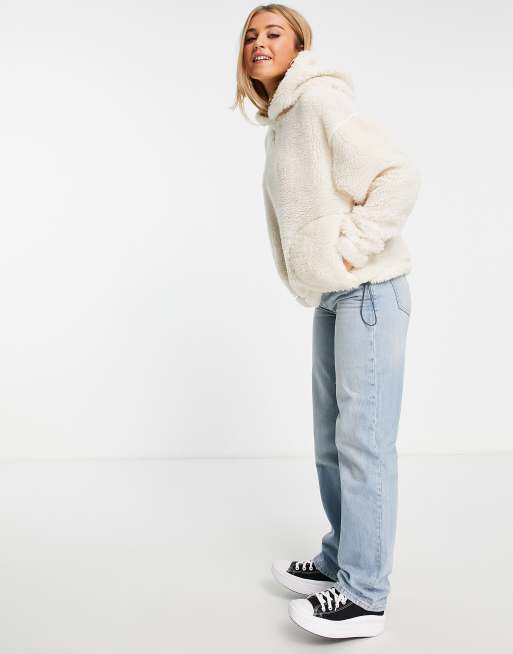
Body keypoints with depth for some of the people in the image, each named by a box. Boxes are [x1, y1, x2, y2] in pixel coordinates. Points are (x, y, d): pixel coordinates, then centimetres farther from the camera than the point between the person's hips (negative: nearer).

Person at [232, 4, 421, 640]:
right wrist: (325, 276, 13)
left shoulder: (319, 99, -11)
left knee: (363, 440, -6)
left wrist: (352, 248, -18)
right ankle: (340, 562, 29)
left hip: (368, 292, -9)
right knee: (331, 440, 14)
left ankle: (365, 596, 5)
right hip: (331, 298, 9)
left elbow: (400, 176, -19)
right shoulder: (280, 123, 15)